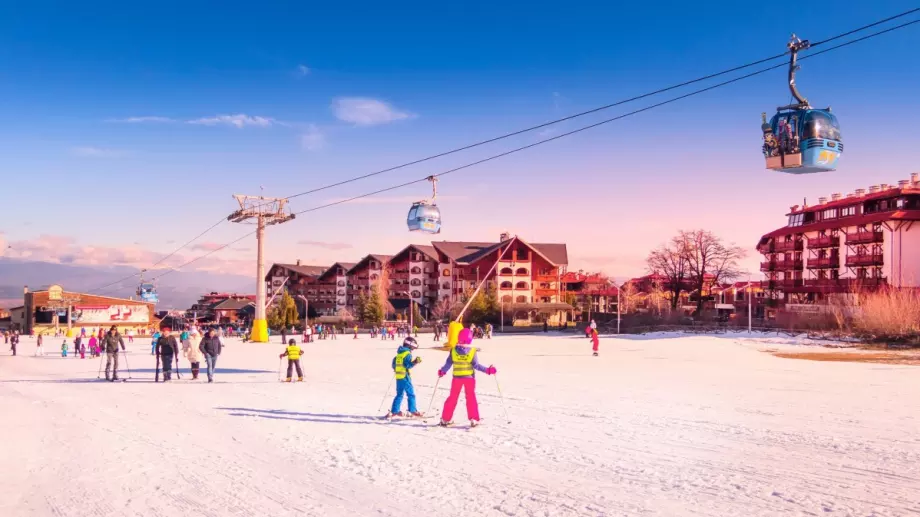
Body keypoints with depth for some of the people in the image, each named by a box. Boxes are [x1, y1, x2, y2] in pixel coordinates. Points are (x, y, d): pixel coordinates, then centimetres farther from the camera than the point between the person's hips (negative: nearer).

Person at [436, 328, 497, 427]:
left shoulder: (453, 350, -6)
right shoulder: (472, 351, -11)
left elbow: (448, 364, -2)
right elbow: (476, 365, -12)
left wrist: (442, 371, 15)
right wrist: (488, 370, -4)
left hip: (457, 377, 2)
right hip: (469, 377, -2)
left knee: (453, 397, 12)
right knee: (471, 398, 9)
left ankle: (445, 419, 16)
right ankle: (473, 420, 5)